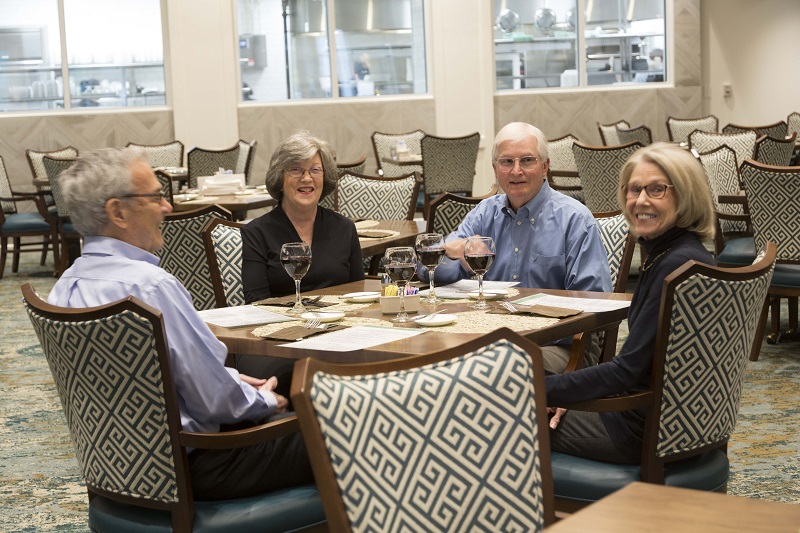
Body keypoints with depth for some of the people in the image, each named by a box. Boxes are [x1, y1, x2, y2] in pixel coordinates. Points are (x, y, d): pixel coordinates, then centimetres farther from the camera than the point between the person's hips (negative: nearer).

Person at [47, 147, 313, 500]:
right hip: (187, 468, -9)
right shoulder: (151, 285, -26)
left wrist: (231, 380, 13)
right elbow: (215, 400, -21)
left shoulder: (65, 288, 3)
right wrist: (264, 401, -1)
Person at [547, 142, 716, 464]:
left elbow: (627, 369, -23)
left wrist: (540, 390, -17)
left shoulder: (677, 265, -23)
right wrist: (573, 395, 4)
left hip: (651, 430, -9)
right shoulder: (663, 253, 8)